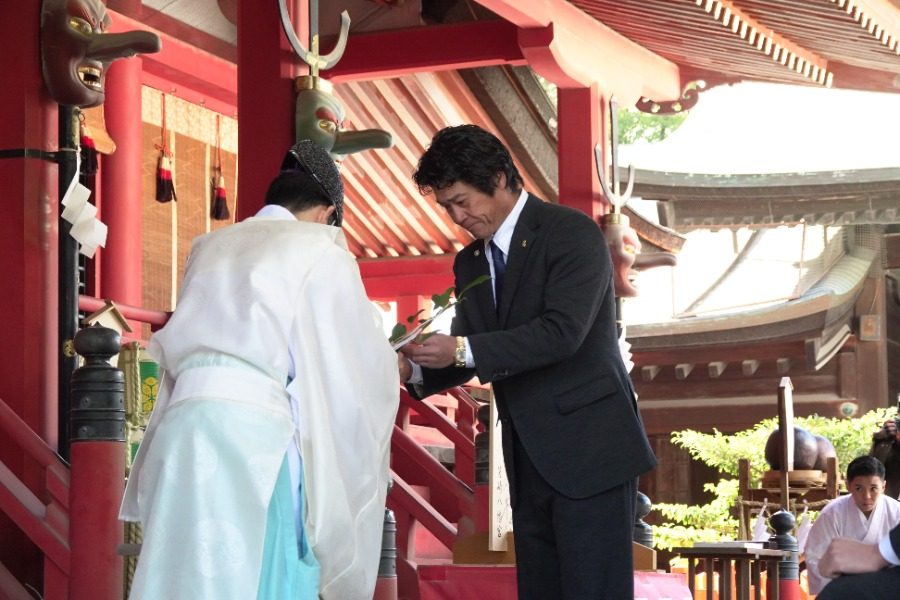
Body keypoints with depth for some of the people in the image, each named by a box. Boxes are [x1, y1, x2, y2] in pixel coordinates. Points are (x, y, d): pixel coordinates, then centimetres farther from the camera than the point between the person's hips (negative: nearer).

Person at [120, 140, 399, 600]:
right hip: (253, 430, -5)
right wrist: (383, 358, 32)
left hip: (186, 422, 5)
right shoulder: (320, 252, 5)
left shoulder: (212, 246, 20)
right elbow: (363, 362, 9)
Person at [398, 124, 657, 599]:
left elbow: (562, 332, -21)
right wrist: (414, 369, -5)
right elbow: (469, 354, 16)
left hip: (587, 450, -7)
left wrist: (462, 349, -23)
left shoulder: (573, 234, -9)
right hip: (529, 461, 7)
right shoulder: (470, 263, 13)